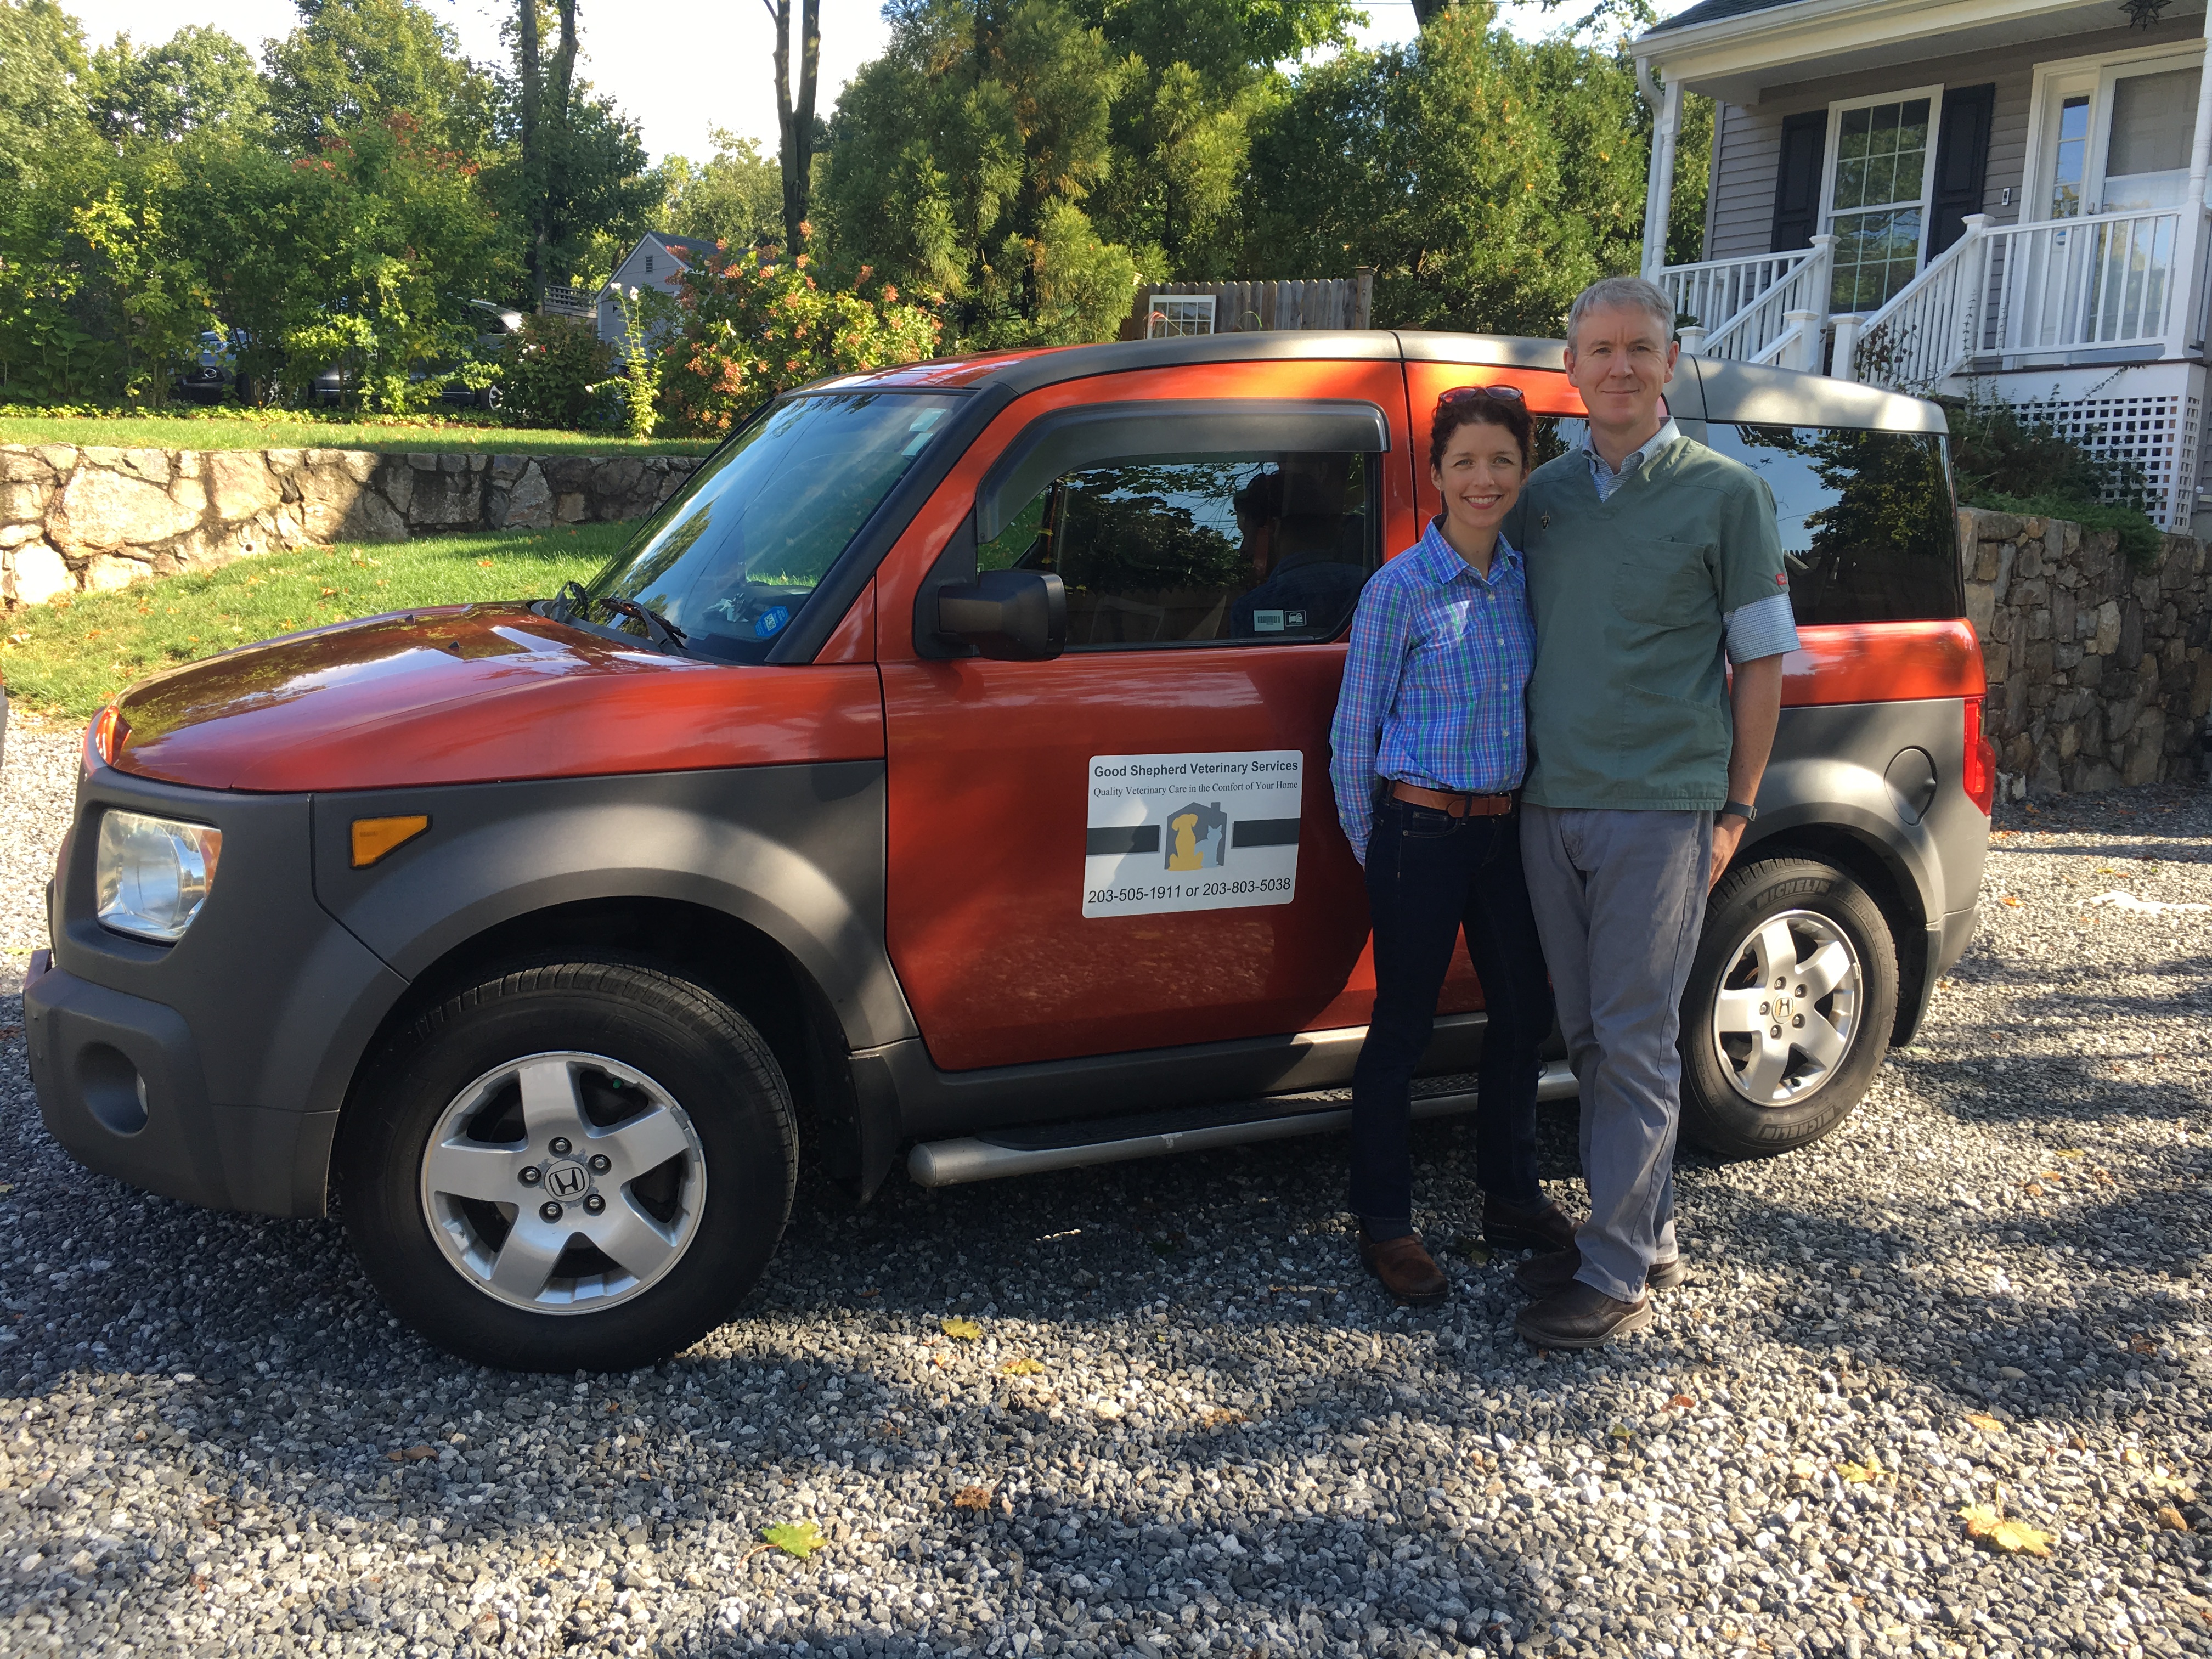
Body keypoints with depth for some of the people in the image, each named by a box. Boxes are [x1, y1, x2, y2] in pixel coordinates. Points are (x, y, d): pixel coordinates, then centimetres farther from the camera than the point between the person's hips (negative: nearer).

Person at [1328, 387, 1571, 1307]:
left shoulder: (1529, 575, 5)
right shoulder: (1400, 589, -10)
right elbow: (1353, 732, -5)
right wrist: (1371, 850, -2)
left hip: (1508, 830, 6)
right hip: (1421, 833, -6)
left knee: (1524, 1011, 14)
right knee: (1403, 1026, 3)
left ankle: (1512, 1197, 34)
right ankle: (1385, 1226, 17)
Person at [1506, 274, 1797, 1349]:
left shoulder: (1725, 493, 1)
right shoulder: (1542, 495, 12)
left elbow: (1762, 658, 2)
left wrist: (1735, 808, -3)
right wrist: (1523, 775, 9)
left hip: (1660, 811, -5)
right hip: (1549, 805, 5)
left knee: (1634, 1041, -3)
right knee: (1587, 1036, 10)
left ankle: (1617, 1273, 4)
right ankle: (1644, 1231, 24)